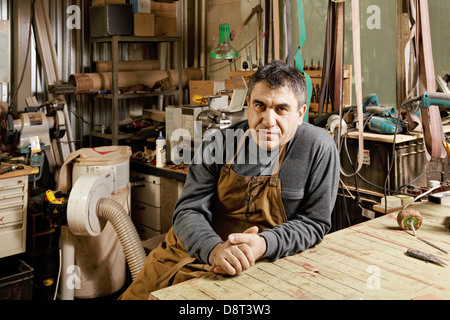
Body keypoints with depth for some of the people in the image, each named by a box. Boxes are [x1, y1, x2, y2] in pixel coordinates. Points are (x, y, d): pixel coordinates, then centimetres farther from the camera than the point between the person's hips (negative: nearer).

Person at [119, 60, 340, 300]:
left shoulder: (319, 149, -11)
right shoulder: (220, 144, -5)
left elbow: (314, 222, -6)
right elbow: (189, 211, -6)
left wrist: (263, 244, -24)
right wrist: (213, 249, -28)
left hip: (251, 269, -3)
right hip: (191, 254, 3)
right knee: (135, 295, -5)